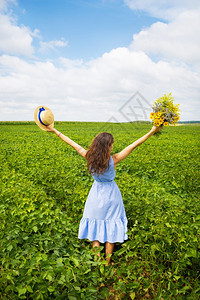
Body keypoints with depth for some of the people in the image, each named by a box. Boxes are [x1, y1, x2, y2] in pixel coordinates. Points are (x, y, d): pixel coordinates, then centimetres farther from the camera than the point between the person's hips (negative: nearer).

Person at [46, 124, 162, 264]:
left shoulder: (89, 157, -17)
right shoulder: (113, 160, -24)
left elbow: (72, 143, -9)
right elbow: (134, 145, -23)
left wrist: (55, 130, 2)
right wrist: (152, 131, -19)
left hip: (96, 194, 3)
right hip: (111, 196, -2)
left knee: (95, 226, 18)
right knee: (110, 229, 14)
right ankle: (108, 262, 26)